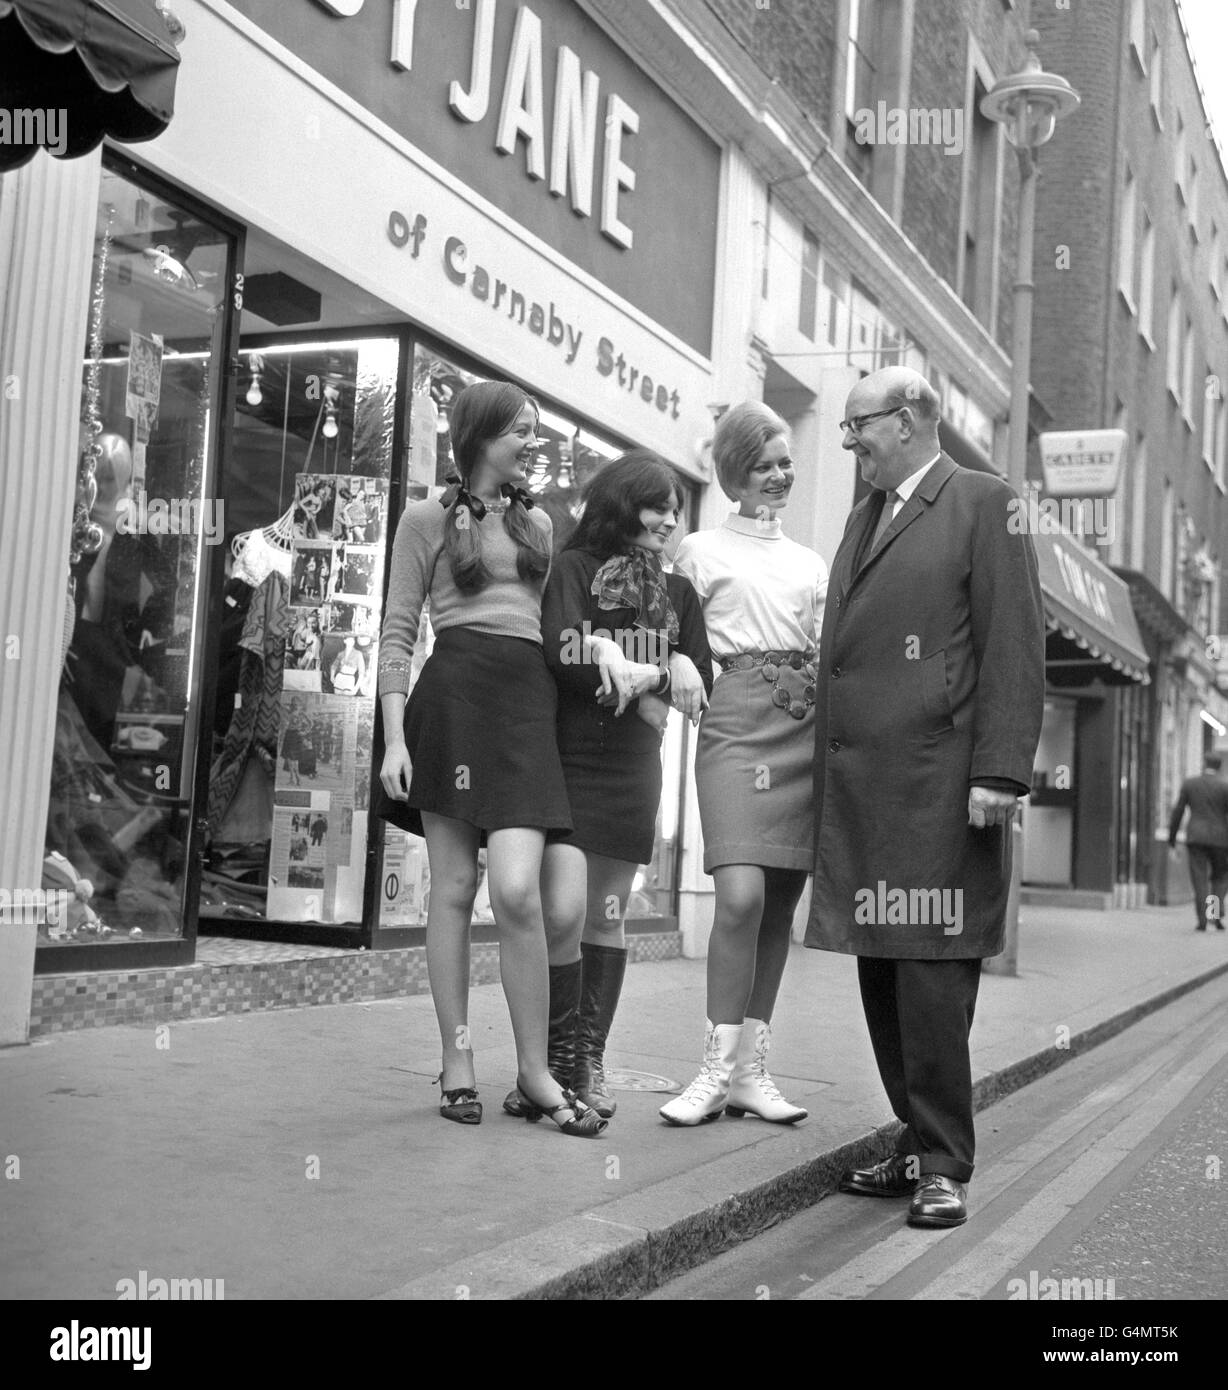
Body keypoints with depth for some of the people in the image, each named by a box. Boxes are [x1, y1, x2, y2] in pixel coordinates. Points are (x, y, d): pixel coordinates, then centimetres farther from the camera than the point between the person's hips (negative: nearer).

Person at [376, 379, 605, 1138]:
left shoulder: (537, 522, 20)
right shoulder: (428, 518, 7)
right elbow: (398, 633, 3)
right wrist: (395, 737, -6)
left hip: (527, 703, 3)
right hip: (454, 697, -2)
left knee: (517, 890, -11)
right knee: (454, 888, 0)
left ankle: (536, 1068, -1)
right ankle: (458, 1060, 9)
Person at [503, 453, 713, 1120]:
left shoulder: (678, 592, 13)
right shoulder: (573, 568, 0)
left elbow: (700, 688, 5)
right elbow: (561, 657, -14)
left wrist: (622, 668, -12)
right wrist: (656, 676, -12)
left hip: (632, 771, 4)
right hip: (566, 760, -4)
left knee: (606, 915, 8)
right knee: (562, 909, -15)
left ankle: (589, 1060, 18)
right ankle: (557, 1055, 1)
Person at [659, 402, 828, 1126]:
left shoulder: (812, 564, 21)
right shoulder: (702, 550, 11)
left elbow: (828, 656, 18)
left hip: (808, 727, 4)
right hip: (738, 720, -4)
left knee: (780, 904, 2)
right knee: (741, 896, -17)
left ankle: (751, 1070, 10)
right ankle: (717, 1071, -9)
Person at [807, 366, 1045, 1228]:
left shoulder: (983, 504, 1)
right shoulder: (863, 519, 23)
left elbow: (1014, 648, -7)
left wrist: (1001, 771, -16)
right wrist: (828, 773, 12)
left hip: (936, 786, -7)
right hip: (857, 784, 7)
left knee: (931, 974, -5)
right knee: (881, 977, 8)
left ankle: (946, 1166, 5)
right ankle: (919, 1146, 20)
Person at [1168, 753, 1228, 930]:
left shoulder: (1189, 784, 3)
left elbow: (1178, 812, 4)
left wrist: (1172, 837, 12)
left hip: (1195, 837, 1)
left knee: (1200, 880, 1)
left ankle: (1202, 921, -8)